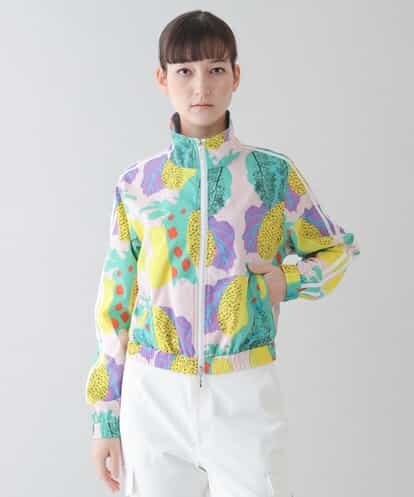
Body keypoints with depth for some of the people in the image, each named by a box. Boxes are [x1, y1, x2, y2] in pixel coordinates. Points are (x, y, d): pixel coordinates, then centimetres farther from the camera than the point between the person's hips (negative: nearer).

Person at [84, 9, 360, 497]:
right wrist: (105, 416, 6)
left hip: (244, 396, -1)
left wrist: (288, 281, -7)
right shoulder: (136, 184, 3)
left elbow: (337, 249, 14)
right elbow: (115, 304, 7)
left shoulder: (274, 173, 0)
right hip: (153, 397, 1)